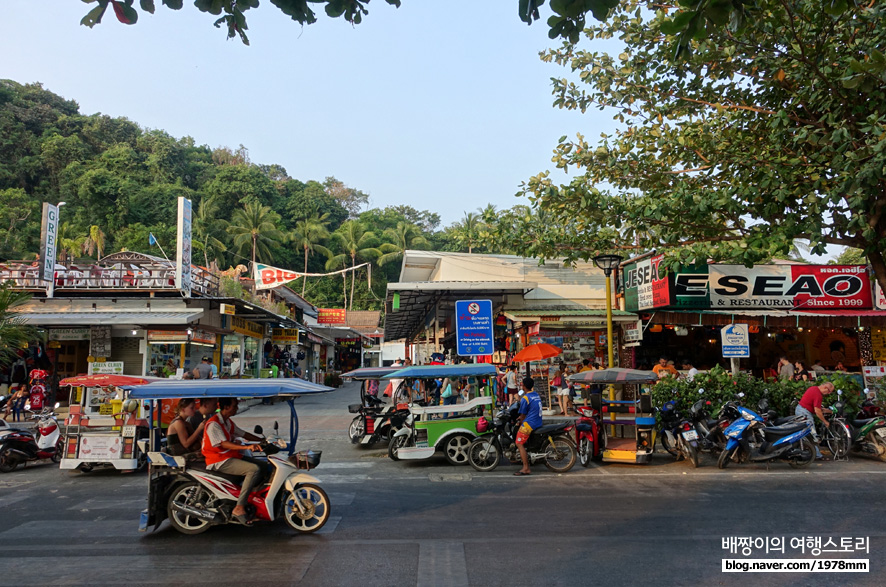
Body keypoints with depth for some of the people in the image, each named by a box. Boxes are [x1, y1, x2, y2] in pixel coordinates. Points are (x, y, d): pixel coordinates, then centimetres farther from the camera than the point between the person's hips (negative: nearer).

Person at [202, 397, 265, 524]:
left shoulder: (228, 422, 15)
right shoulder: (213, 423, -15)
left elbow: (243, 434, 21)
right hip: (219, 461, -10)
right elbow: (224, 444, -26)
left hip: (231, 456, 10)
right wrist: (247, 447, -38)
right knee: (254, 469, -28)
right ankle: (239, 509, -27)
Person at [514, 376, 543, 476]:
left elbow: (523, 415, -7)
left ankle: (526, 468, -14)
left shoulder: (525, 398, -13)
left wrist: (519, 423, 11)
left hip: (529, 423, -10)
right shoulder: (536, 395, 13)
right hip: (538, 422, 10)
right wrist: (521, 417, 27)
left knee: (519, 443, -8)